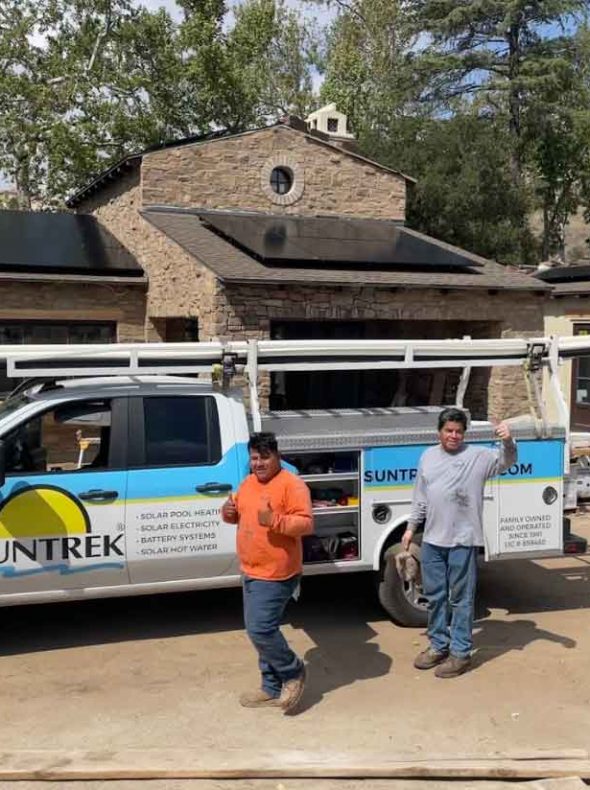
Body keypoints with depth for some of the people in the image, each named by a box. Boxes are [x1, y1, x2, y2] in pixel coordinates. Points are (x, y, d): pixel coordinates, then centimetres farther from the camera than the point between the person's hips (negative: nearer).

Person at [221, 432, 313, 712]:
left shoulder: (292, 484, -15)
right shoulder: (248, 483, 11)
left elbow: (306, 523, -20)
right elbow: (239, 512, 22)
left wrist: (274, 520, -33)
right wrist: (229, 512, -1)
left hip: (276, 575, -9)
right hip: (252, 572, 9)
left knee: (260, 629, -11)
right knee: (260, 629, 14)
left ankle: (293, 673, 12)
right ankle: (272, 689, 25)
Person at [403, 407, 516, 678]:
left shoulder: (478, 456, -4)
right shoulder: (428, 457, 9)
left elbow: (506, 461, -19)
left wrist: (507, 441, -39)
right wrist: (411, 527, 17)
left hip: (463, 541, -5)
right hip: (432, 540, 5)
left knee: (461, 598, 3)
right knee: (435, 596, 15)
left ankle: (460, 653, 14)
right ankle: (438, 646, 30)